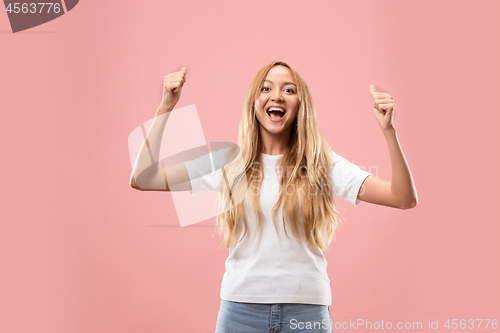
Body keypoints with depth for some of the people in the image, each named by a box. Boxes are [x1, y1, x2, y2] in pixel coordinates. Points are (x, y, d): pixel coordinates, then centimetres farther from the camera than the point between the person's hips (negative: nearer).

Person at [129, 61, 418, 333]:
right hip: (240, 310, 0)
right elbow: (143, 179, -2)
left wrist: (389, 131, -15)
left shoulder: (323, 165, 1)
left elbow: (405, 199, -5)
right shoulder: (229, 162, 2)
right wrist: (166, 109, -5)